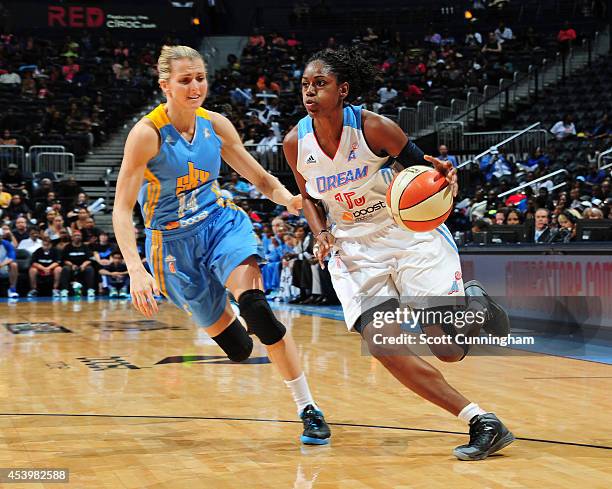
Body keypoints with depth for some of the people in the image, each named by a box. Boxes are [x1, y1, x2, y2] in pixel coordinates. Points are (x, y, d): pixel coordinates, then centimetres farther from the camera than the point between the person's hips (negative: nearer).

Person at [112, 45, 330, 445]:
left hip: (222, 222, 2)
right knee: (237, 348, 2)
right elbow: (122, 209, -20)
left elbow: (261, 178, 5)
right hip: (174, 243, -2)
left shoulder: (215, 125, -5)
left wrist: (287, 198, -18)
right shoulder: (147, 133, -18)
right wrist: (136, 269, -34)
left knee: (255, 305, -27)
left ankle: (308, 408, -19)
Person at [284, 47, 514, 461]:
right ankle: (482, 423, -5)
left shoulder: (373, 127, -17)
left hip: (411, 234, -3)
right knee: (385, 348, -15)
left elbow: (424, 170, -5)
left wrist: (444, 177, -29)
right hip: (356, 249, 4)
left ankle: (471, 302, 27)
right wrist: (322, 233, -7)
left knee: (449, 348, -10)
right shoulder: (296, 143, -6)